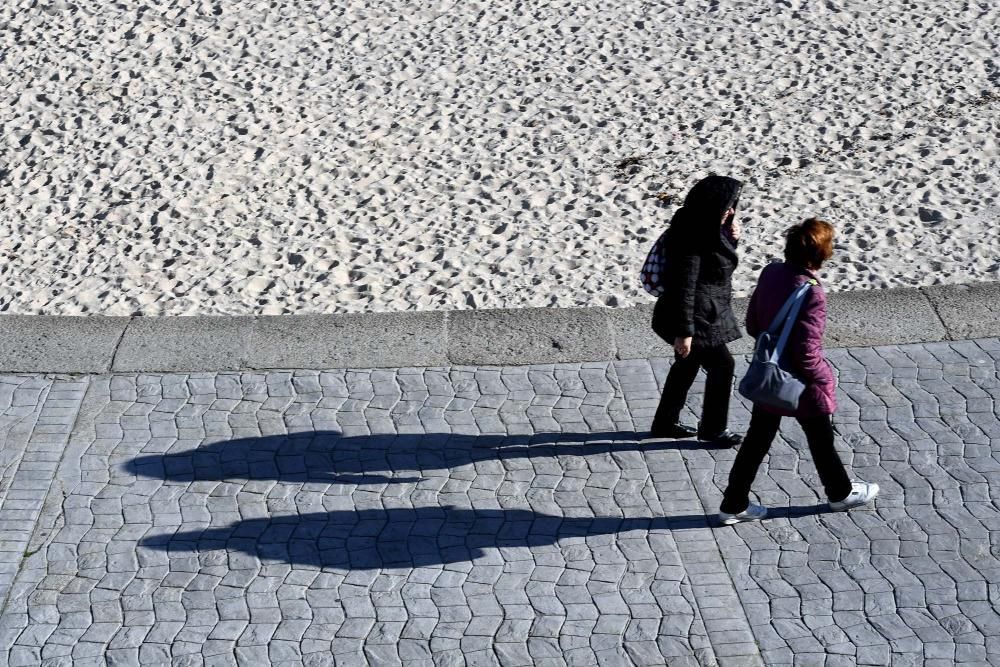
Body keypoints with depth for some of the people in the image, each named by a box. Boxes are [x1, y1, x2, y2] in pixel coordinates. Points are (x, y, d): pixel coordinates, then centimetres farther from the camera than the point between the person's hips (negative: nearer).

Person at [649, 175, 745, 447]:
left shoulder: (708, 228, 1)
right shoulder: (691, 239, -27)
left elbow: (719, 261, 18)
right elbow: (683, 286, -26)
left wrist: (731, 239, -2)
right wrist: (684, 331, -24)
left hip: (708, 312, 10)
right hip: (697, 317, -10)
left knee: (688, 364, 19)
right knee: (722, 364, 0)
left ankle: (665, 422, 33)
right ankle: (713, 428, 15)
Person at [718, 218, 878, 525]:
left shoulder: (770, 273, -7)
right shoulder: (812, 294, -28)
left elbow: (752, 324, 4)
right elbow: (807, 353, -26)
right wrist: (825, 379, -10)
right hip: (802, 385, -6)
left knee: (757, 440, 15)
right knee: (821, 440, 18)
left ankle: (734, 504, 20)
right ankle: (840, 493, 40)